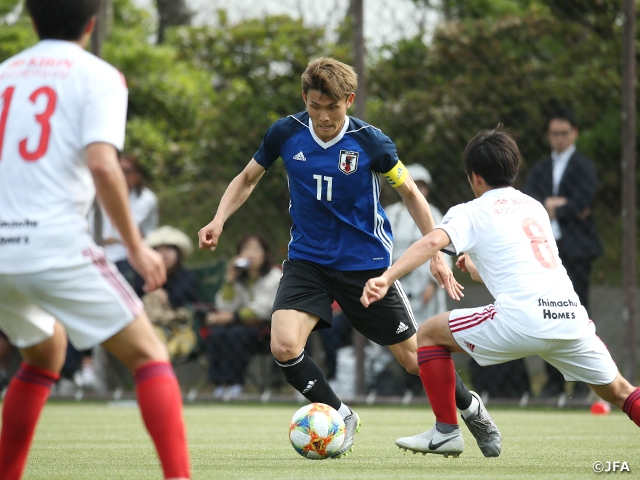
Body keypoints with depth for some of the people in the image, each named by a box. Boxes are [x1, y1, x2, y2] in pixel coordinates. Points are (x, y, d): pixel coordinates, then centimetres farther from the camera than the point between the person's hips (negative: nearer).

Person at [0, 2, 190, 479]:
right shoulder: (97, 76, 1)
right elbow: (101, 163, -14)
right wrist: (136, 246, -7)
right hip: (57, 246, -6)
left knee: (45, 353, 30)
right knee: (150, 356, 1)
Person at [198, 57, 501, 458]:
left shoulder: (370, 142, -14)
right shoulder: (286, 134, -8)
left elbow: (410, 192, 1)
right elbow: (248, 179, 9)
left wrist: (436, 254, -4)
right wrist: (218, 221, -8)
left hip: (366, 262, -2)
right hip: (307, 257, 2)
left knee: (414, 357, 4)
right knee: (284, 346, -22)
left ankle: (472, 410, 32)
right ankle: (341, 417, 2)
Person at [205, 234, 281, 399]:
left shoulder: (274, 276, -1)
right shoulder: (239, 278, 14)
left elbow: (263, 309, -11)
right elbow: (225, 307, 3)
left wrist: (231, 317, -16)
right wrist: (229, 279, -5)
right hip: (242, 322, 5)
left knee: (235, 334, -33)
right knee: (216, 332, -26)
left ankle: (234, 382, -30)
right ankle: (221, 382, -27)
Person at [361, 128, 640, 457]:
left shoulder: (471, 212, 11)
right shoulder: (534, 207, 27)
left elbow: (433, 242, -10)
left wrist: (385, 279, -20)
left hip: (522, 318, -5)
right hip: (570, 316, 5)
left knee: (429, 333, 14)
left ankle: (446, 433, 13)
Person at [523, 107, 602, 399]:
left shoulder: (584, 167, 1)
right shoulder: (540, 169, 17)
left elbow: (581, 203, -13)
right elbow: (526, 199, 2)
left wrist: (551, 209, -2)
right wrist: (551, 204, -13)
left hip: (575, 248, -5)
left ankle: (582, 381, -4)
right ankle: (554, 380, 8)